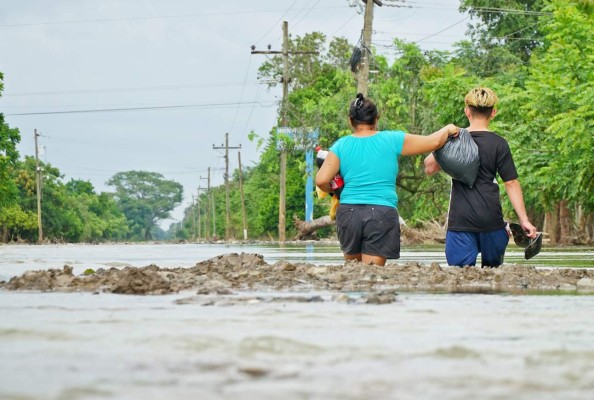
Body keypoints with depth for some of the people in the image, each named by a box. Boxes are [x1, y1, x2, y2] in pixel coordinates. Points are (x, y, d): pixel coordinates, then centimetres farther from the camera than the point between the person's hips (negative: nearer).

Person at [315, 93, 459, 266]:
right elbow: (434, 141, 4)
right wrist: (448, 129, 24)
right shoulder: (392, 140, 2)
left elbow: (321, 180, -5)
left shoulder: (341, 146, 4)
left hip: (348, 212, 2)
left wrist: (332, 192, 17)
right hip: (382, 213, -2)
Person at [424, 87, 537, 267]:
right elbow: (511, 183, -3)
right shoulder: (498, 144, -2)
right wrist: (524, 220, -1)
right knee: (492, 267, 16)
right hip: (490, 218, 0)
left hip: (460, 220, 0)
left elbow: (429, 168, 11)